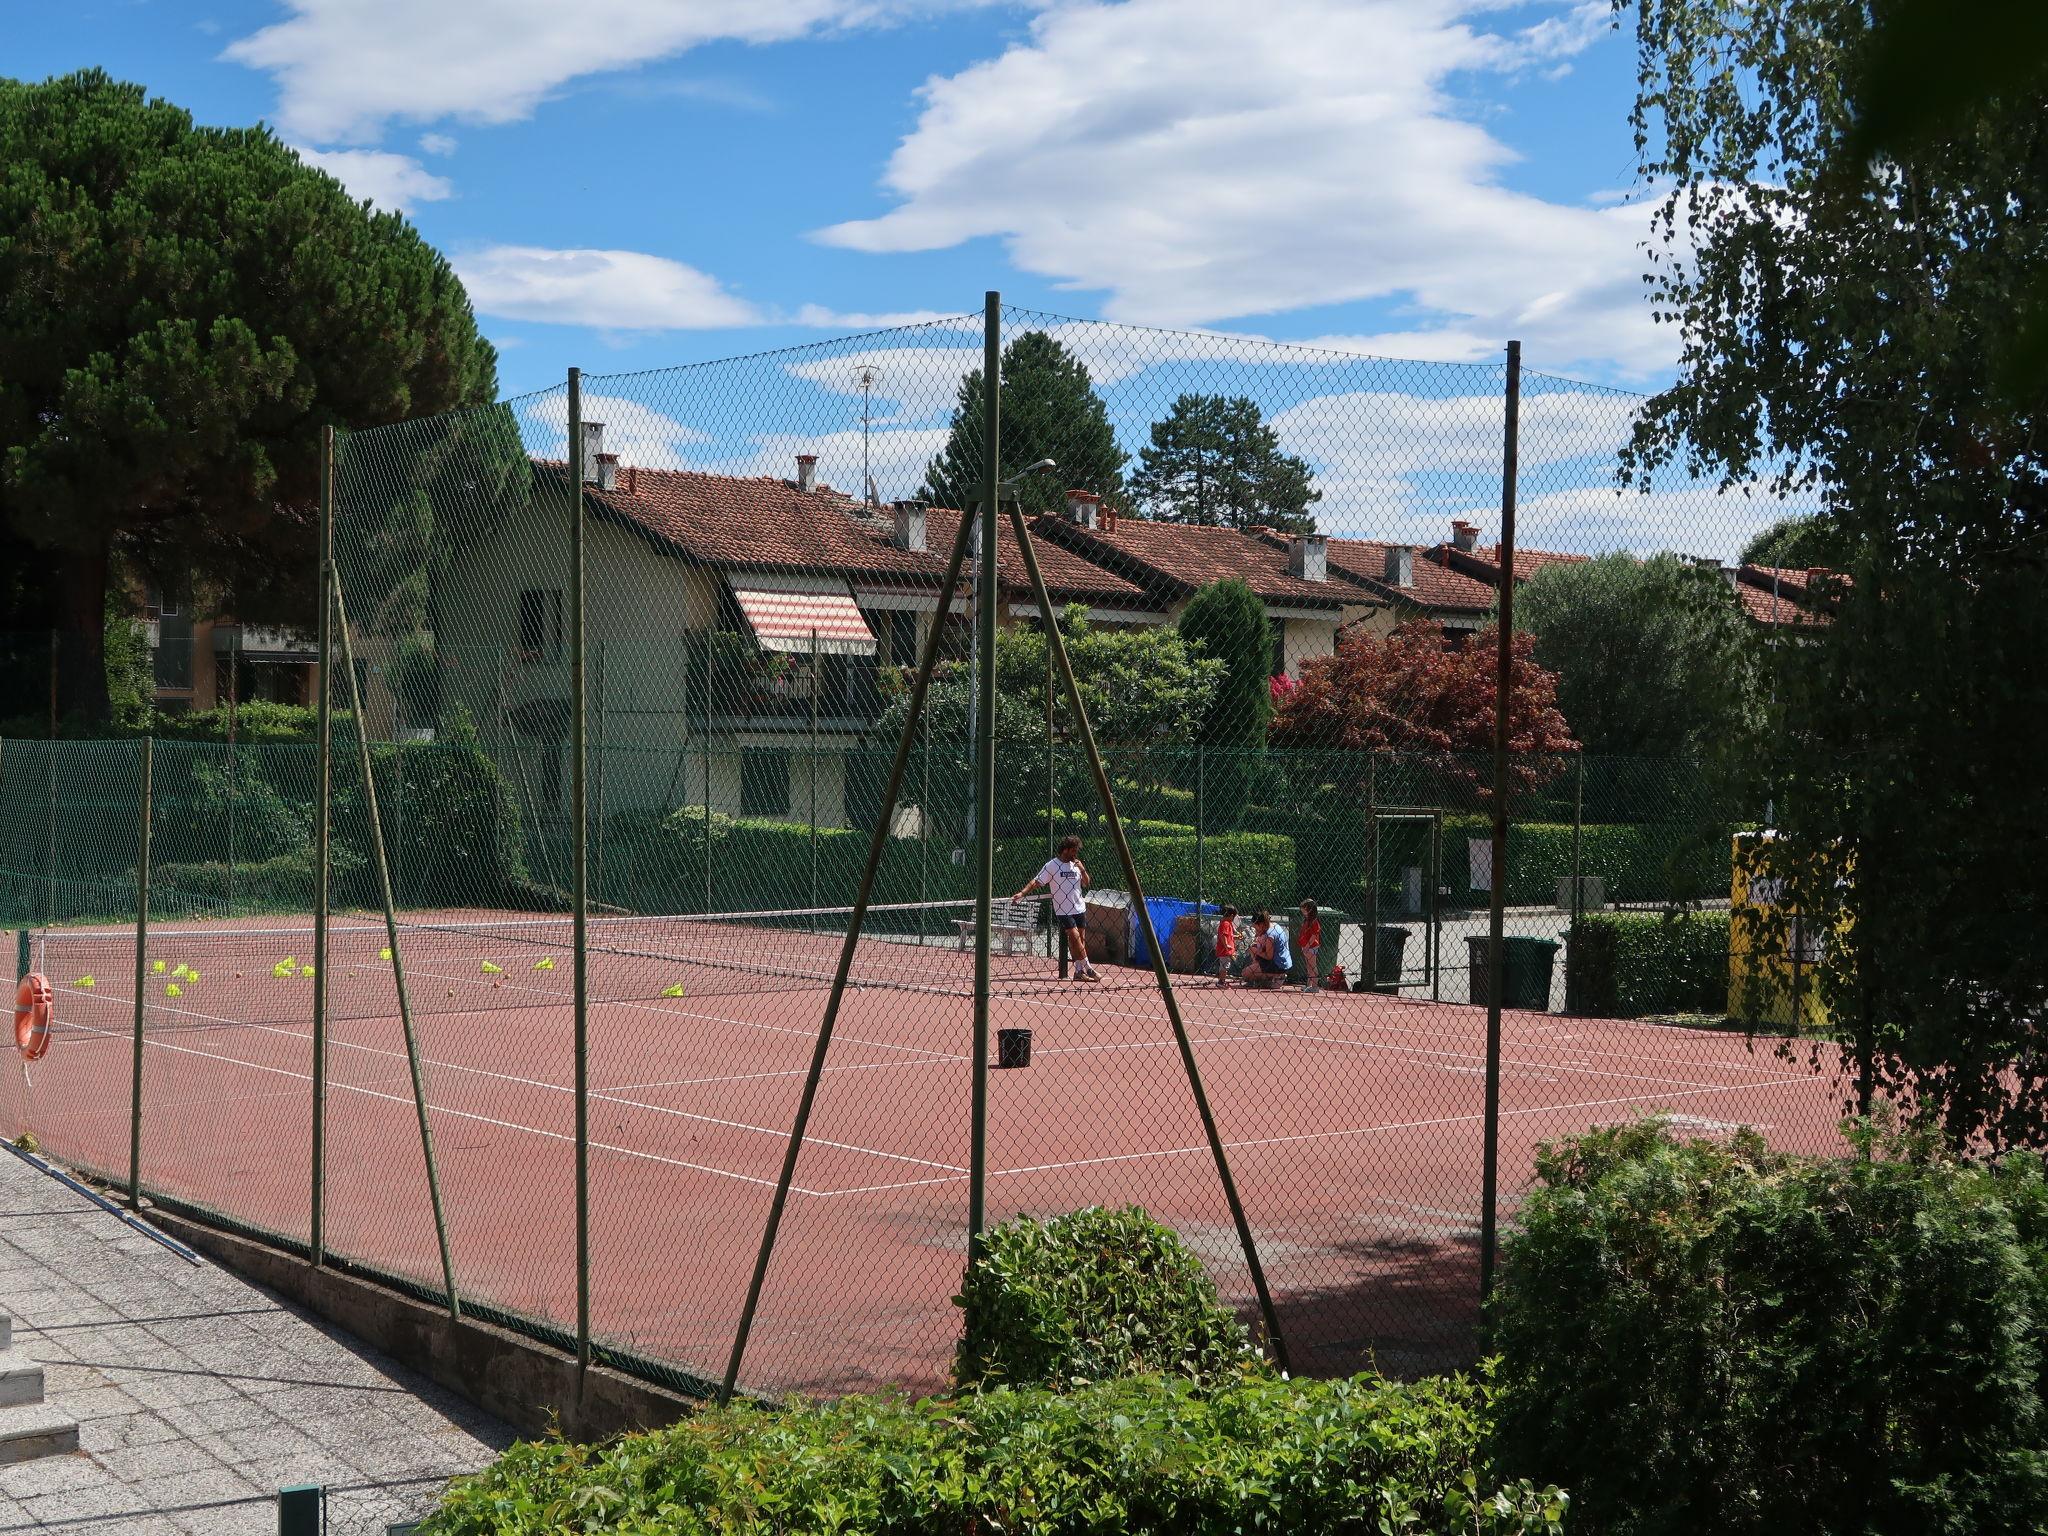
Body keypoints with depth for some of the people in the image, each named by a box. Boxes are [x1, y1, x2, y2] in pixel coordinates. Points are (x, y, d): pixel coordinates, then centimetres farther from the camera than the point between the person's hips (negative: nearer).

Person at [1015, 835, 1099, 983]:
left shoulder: (1076, 865, 10)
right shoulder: (1052, 865, -6)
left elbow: (1086, 884, 13)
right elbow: (1036, 881, -10)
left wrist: (1083, 870, -5)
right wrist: (1022, 893, -23)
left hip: (1079, 908, 6)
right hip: (1063, 910, -6)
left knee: (1081, 939, 5)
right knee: (1075, 936, -14)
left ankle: (1079, 971, 10)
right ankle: (1088, 968, -8)